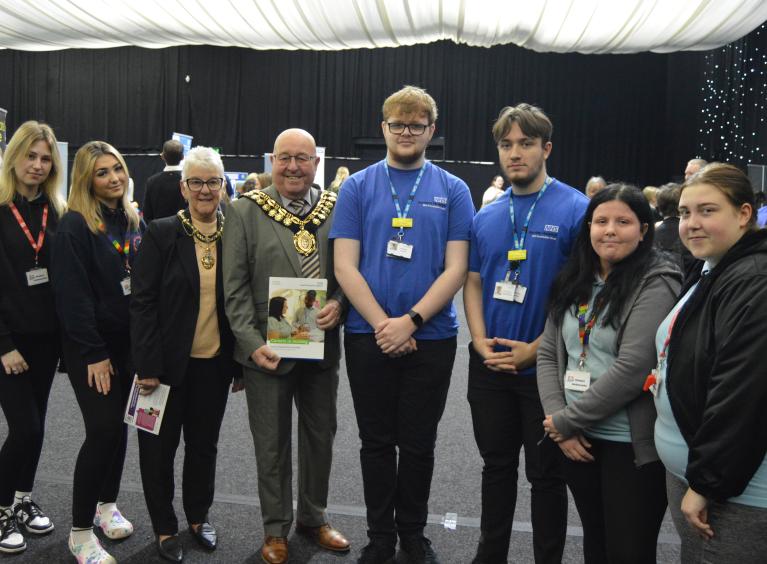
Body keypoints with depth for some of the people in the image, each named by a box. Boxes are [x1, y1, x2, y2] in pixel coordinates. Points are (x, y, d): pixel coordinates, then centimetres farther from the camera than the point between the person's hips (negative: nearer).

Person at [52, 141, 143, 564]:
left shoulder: (134, 221, 8)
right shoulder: (74, 226, -13)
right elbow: (72, 296, -17)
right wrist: (94, 353, -18)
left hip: (130, 342, 6)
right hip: (90, 348, -6)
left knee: (118, 425, 14)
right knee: (103, 429, -7)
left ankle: (107, 503, 33)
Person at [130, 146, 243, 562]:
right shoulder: (161, 234, -7)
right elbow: (142, 302, -9)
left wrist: (241, 365, 3)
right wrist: (147, 365, -14)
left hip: (215, 362, 2)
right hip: (168, 362, -2)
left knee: (204, 443, 16)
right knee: (160, 446, 11)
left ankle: (199, 515, 37)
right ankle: (165, 527, 29)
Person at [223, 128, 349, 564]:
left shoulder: (337, 209, 1)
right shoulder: (246, 211, -4)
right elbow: (235, 286, -6)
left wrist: (339, 304, -14)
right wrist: (252, 343, -14)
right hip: (268, 349, -2)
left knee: (321, 436, 16)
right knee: (272, 444, 11)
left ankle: (314, 517, 37)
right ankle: (276, 528, 30)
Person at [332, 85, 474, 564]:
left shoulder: (453, 191, 2)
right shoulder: (358, 187, 2)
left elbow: (456, 269, -4)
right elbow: (345, 266, -3)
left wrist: (410, 321, -15)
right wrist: (383, 324, -13)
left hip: (432, 338, 0)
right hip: (369, 337, 0)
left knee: (419, 444, 11)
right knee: (377, 442, 11)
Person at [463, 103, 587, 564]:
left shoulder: (576, 210, -10)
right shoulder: (487, 216, 6)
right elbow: (474, 282, 9)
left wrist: (536, 349, -16)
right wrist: (481, 341, -6)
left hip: (544, 367, -4)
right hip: (490, 366, 5)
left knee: (546, 473, 10)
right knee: (497, 465, 18)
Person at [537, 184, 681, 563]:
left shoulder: (656, 285, -12)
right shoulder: (574, 282, 8)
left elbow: (632, 369, -21)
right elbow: (548, 354, 6)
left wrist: (566, 420, -14)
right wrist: (557, 420, -8)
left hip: (633, 445, -6)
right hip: (577, 439, 6)